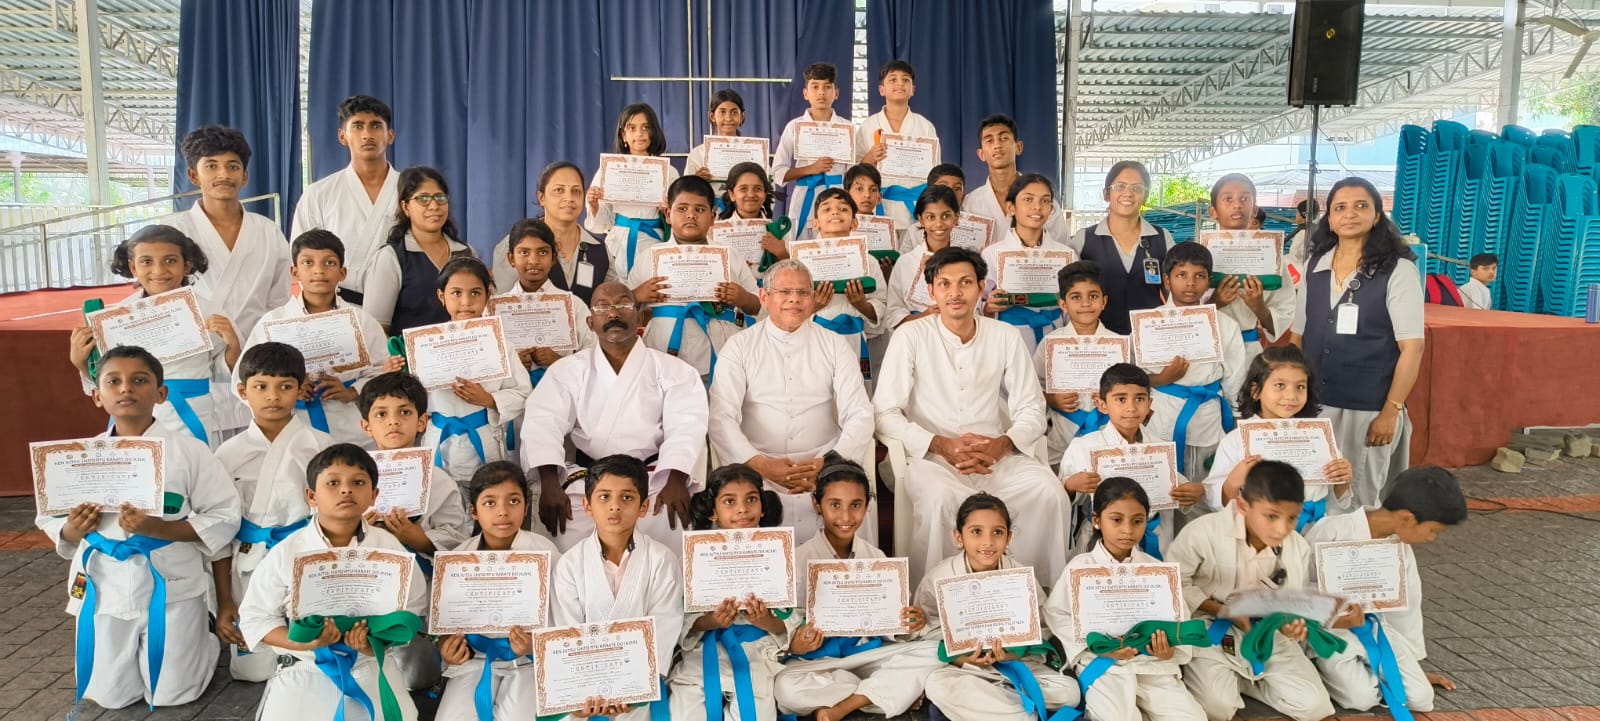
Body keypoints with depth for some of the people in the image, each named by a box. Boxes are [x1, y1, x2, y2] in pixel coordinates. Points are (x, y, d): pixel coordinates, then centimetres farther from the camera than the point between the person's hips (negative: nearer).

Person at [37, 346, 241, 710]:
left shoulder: (188, 450, -11)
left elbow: (223, 518, -9)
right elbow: (49, 519, 9)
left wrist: (159, 528, -22)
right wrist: (72, 530, -14)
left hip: (169, 586, -3)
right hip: (105, 587, 4)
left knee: (171, 695, 8)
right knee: (109, 697, 15)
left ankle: (201, 634, 36)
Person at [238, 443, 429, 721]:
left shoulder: (389, 548, -3)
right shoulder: (286, 553, -5)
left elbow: (413, 609, 2)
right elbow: (255, 616, -1)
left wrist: (377, 641, -17)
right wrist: (304, 643, -17)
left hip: (372, 669, 0)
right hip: (305, 672, 0)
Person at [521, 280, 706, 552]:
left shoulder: (672, 370, 9)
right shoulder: (569, 370, 12)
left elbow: (685, 427, -5)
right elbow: (543, 422, -2)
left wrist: (676, 482, -23)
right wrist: (549, 483, -19)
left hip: (656, 478, 0)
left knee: (673, 533, -26)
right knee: (571, 545, -23)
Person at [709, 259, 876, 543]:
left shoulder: (835, 346, 11)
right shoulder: (739, 346, 7)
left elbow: (859, 416, 3)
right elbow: (721, 418, -3)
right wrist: (761, 464, -19)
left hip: (824, 467, 1)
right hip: (756, 472, 0)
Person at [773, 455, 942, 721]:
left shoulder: (876, 557, 3)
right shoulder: (800, 559, -7)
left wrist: (912, 626, -21)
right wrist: (796, 645, -30)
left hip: (868, 652, 3)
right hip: (818, 659, -3)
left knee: (931, 651, -19)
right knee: (786, 688, -35)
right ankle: (899, 690, -15)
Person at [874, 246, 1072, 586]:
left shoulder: (1005, 337, 9)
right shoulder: (911, 337, 0)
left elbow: (1031, 410, 9)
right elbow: (885, 413, -5)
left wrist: (1003, 444, -12)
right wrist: (941, 445, -18)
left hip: (995, 457, 3)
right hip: (931, 457, -3)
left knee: (1050, 492, -23)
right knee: (939, 497, -35)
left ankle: (1041, 589, -5)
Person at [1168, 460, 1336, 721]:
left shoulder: (1299, 548, -5)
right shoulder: (1203, 532, -20)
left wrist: (1293, 625, -20)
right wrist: (1223, 611, -21)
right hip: (1210, 630, -4)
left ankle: (1237, 680, 11)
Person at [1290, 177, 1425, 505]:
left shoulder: (1398, 270, -6)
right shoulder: (1316, 266, 7)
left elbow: (1412, 347, -9)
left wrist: (1391, 411, -13)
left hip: (1367, 409, -4)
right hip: (1312, 405, 4)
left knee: (1358, 500, 5)